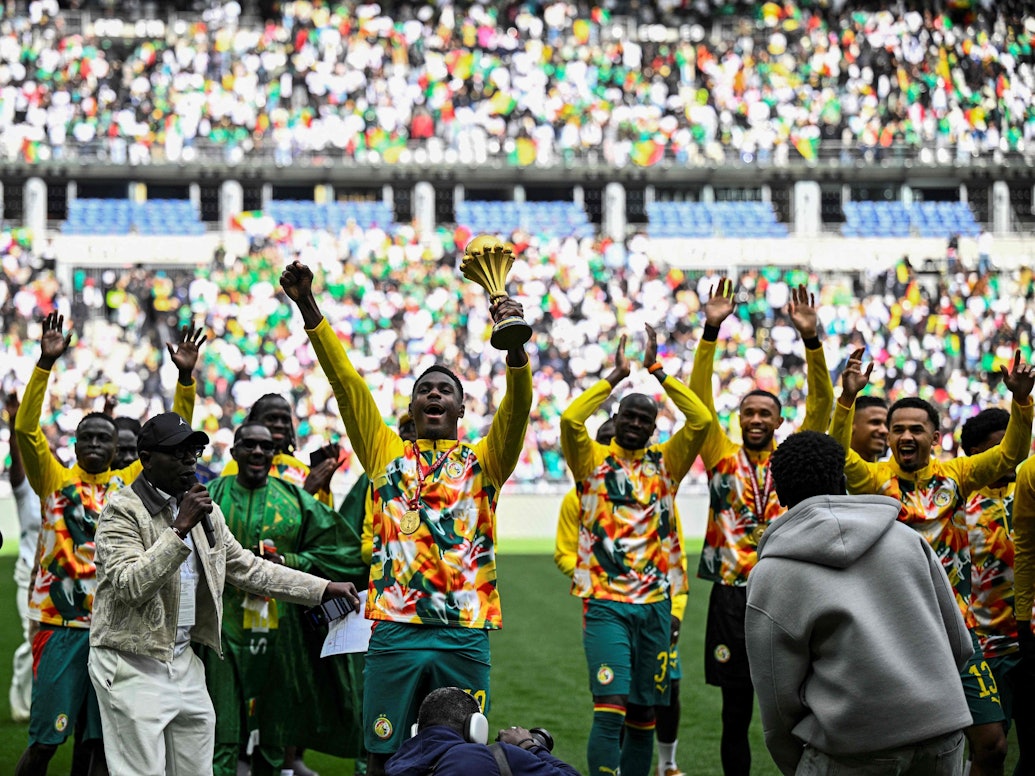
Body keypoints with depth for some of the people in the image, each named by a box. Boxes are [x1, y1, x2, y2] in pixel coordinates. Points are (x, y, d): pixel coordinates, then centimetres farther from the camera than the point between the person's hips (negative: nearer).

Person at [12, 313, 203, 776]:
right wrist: (45, 364, -19)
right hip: (61, 625, -3)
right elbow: (25, 429, -10)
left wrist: (185, 378, -5)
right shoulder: (55, 480, 3)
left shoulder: (130, 483, 10)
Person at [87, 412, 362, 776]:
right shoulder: (123, 510, -10)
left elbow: (247, 567, 18)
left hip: (185, 660, 7)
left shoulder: (205, 510, 12)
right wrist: (180, 528, -25)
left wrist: (323, 589, 13)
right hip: (133, 664, -7)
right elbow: (129, 585, -22)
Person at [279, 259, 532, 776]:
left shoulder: (484, 462, 11)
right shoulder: (387, 455, 12)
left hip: (466, 635, 0)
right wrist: (307, 305, -3)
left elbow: (518, 402, -5)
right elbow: (346, 380, 5)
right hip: (395, 632, 0)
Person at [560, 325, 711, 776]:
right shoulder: (594, 461, 2)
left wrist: (657, 370, -3)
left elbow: (701, 420, -3)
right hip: (606, 603, -4)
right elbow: (570, 419, -16)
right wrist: (616, 375, -9)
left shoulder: (665, 464, 9)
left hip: (655, 603, 4)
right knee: (610, 709, -15)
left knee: (643, 713, 8)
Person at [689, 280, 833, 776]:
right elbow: (699, 397, -1)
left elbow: (821, 404, -2)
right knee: (736, 711, 6)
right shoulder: (722, 457, 7)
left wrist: (811, 338, -14)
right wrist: (711, 331, -11)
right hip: (731, 596, 0)